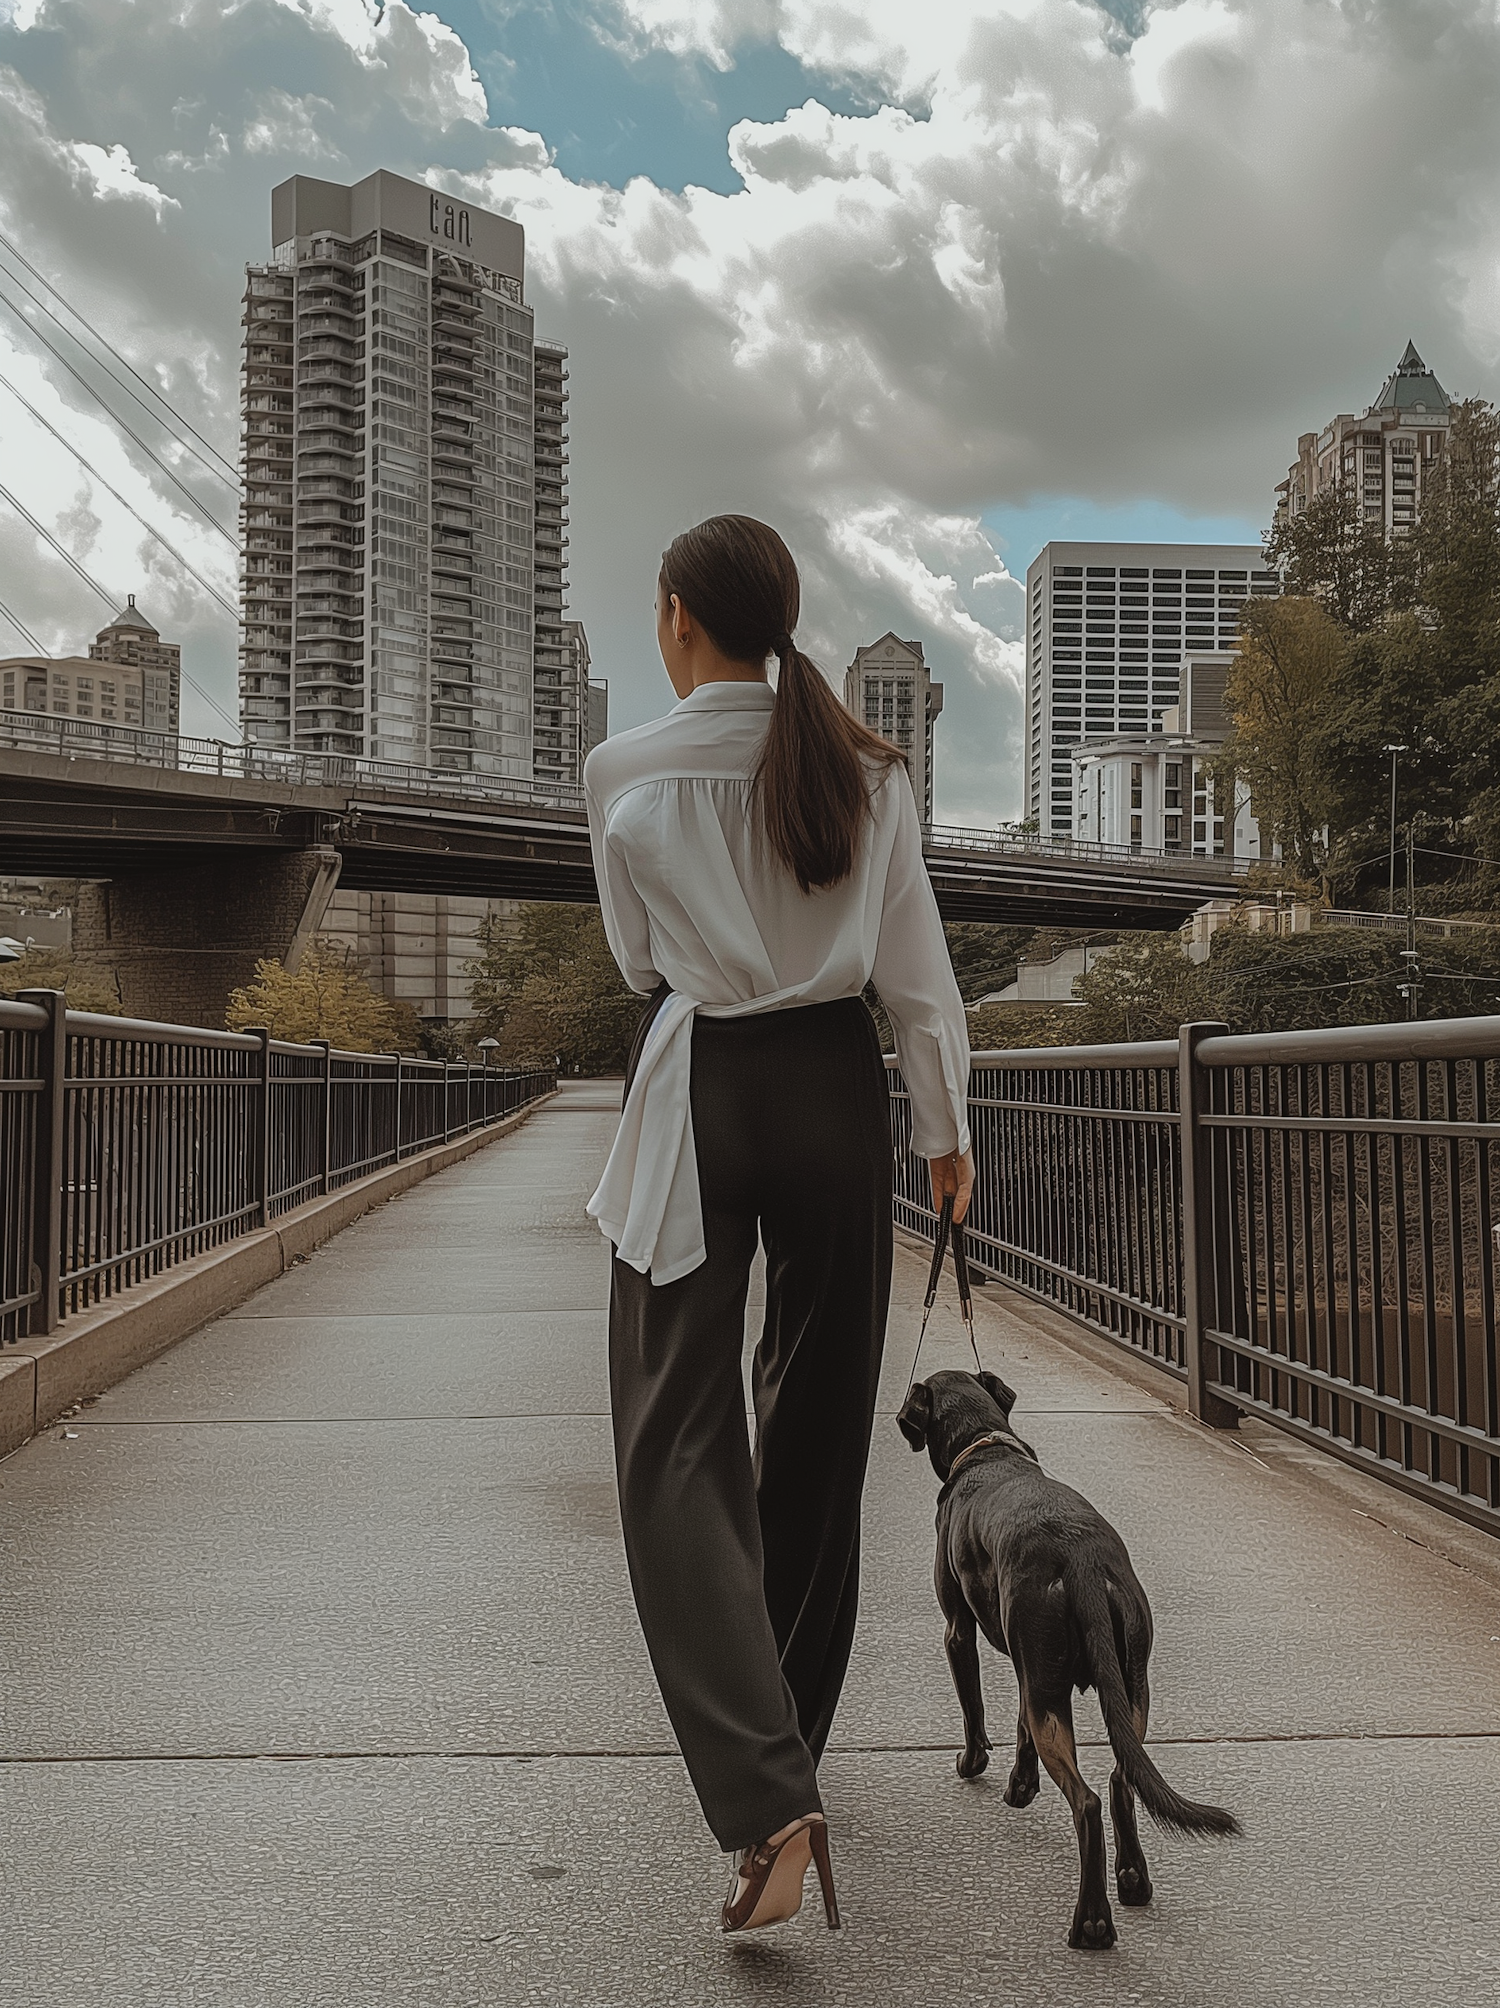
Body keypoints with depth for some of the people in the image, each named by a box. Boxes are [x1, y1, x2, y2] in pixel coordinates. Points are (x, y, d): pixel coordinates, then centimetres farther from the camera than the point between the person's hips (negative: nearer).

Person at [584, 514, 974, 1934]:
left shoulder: (624, 773, -5)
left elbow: (639, 960, 6)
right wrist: (943, 1126, 12)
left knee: (677, 1441, -2)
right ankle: (787, 1735, 32)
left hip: (697, 1093, -3)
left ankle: (765, 1800, -17)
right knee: (816, 1422, 16)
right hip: (834, 1088, 3)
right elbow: (916, 970, 2)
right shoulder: (866, 768, 0)